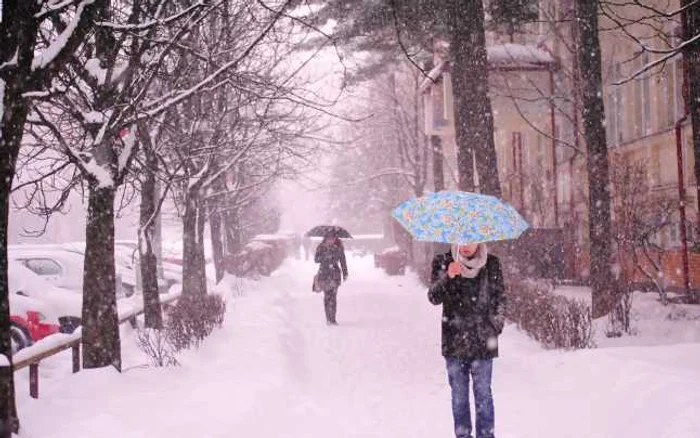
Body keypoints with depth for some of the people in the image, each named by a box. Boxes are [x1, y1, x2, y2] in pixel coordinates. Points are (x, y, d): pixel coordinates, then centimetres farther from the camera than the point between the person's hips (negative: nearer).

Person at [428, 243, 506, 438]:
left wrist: (496, 326, -2)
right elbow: (434, 297, -9)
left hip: (482, 341, 0)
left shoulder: (492, 264, 2)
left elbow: (500, 298, 9)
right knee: (459, 393, 9)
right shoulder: (443, 262, 0)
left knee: (483, 392, 2)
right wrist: (447, 277, -26)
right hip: (455, 341, 1)